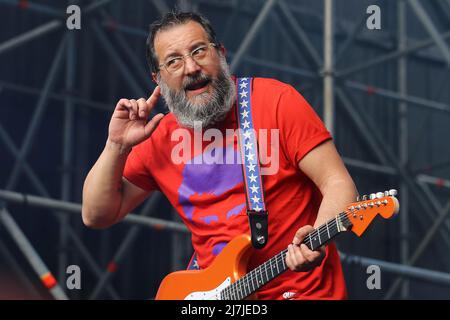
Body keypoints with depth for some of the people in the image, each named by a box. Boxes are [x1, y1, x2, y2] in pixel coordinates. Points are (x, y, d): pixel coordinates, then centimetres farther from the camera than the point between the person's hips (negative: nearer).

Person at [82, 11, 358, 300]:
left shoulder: (276, 100, -9)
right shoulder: (160, 139, 4)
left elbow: (338, 184, -11)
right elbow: (96, 216, 8)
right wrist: (117, 146, -6)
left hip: (303, 289, -1)